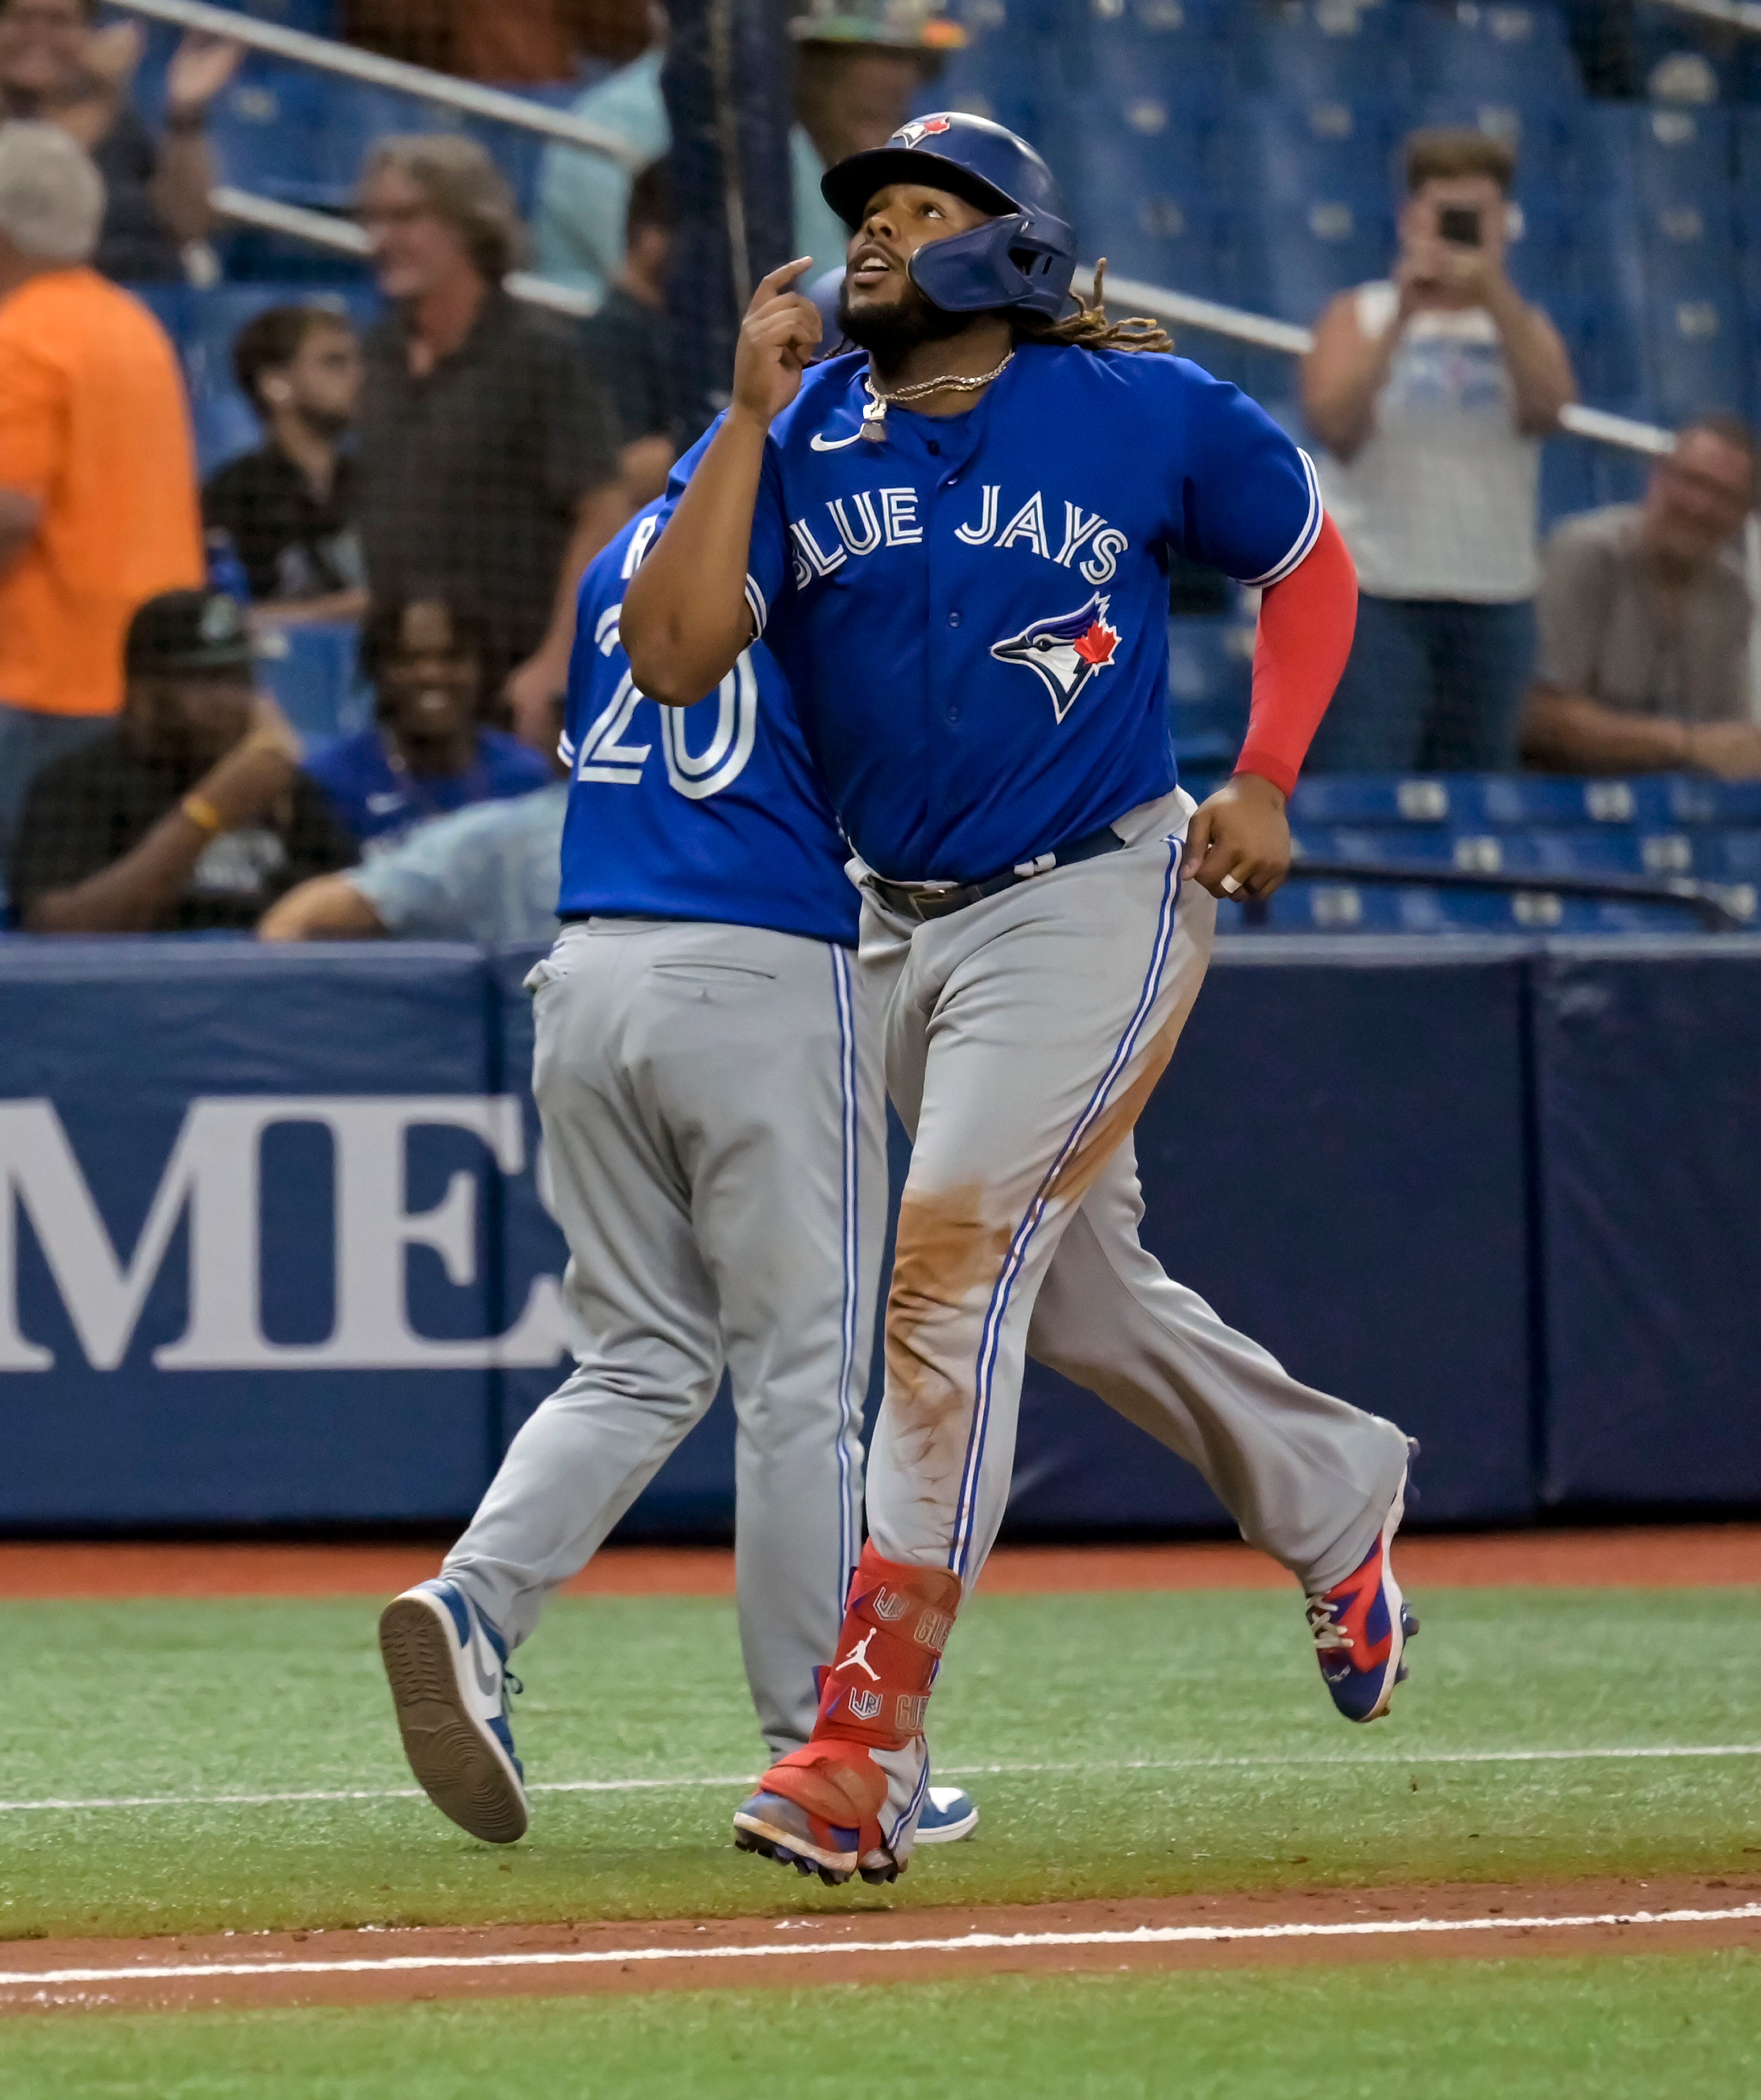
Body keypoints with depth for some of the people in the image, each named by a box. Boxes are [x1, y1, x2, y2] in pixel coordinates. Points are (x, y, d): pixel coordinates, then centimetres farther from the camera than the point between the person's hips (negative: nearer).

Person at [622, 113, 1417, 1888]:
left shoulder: (1142, 412, -6)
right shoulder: (794, 439, -1)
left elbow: (1308, 558, 10)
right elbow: (672, 656, -13)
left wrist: (1265, 779, -2)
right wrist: (754, 414, -16)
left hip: (1094, 901, -6)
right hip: (905, 928, 6)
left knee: (957, 1252, -19)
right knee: (1078, 1297, 17)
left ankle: (867, 1740, -23)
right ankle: (1334, 1496, 45)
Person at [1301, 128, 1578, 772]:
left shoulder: (1523, 326, 11)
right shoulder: (1360, 316, 5)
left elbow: (1547, 409, -11)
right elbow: (1334, 425, -12)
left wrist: (1498, 299, -21)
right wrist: (1402, 318, -16)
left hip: (1493, 598, 3)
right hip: (1370, 594, -3)